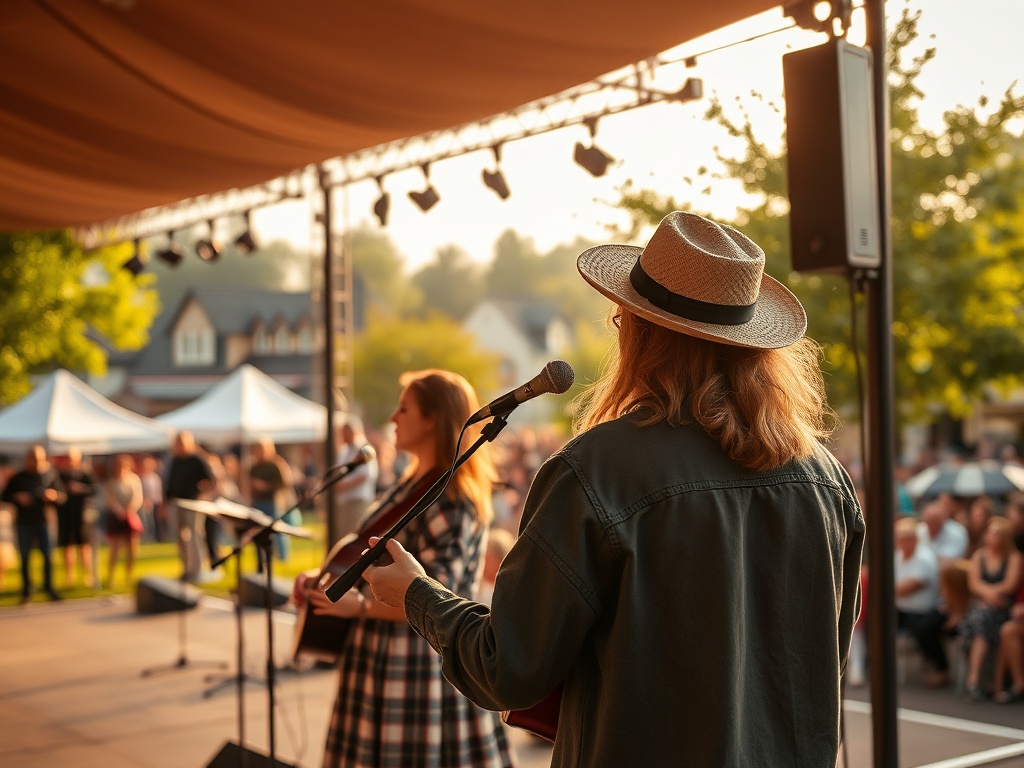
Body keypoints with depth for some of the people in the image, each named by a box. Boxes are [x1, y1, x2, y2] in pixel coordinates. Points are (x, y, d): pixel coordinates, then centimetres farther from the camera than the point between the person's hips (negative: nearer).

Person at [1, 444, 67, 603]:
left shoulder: (51, 474, 1)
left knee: (48, 554, -6)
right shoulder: (18, 477, 3)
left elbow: (63, 496, 6)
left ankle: (49, 586, 9)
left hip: (43, 520, -1)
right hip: (24, 522, 1)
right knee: (25, 557, 5)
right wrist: (17, 497, -11)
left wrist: (55, 495, -16)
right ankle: (27, 589, 16)